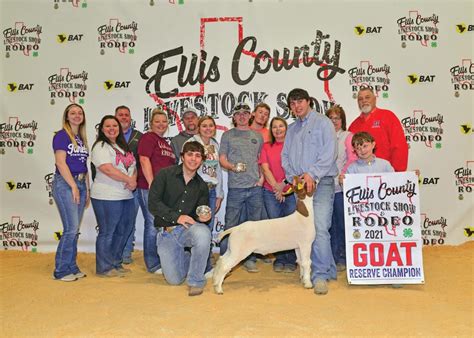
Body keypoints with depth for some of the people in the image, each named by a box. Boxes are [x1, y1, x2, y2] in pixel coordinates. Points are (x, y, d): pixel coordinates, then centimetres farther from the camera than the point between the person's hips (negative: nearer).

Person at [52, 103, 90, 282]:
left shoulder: (82, 139, 16)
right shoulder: (62, 135, -5)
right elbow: (60, 162, -13)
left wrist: (87, 190, 13)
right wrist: (74, 186, -17)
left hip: (80, 183, 7)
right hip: (65, 183, -7)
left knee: (74, 230, 9)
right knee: (71, 228, -9)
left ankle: (72, 267, 18)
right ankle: (61, 271, 3)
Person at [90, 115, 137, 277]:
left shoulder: (123, 147, 19)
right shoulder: (101, 147, -7)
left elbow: (133, 166, 15)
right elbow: (108, 169, -20)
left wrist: (134, 180, -6)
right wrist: (128, 179, -15)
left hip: (127, 196, 8)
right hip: (107, 197, -8)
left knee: (123, 231, 14)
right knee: (107, 233, 0)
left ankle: (115, 263, 27)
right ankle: (104, 268, 12)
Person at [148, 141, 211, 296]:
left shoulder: (201, 186, 6)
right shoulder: (165, 174, -4)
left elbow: (201, 214, 10)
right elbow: (153, 203, -10)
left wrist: (204, 217, -14)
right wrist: (177, 217, -19)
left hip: (188, 229, 1)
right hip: (166, 232, -1)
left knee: (203, 232, -36)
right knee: (174, 279, -3)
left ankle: (196, 281, -17)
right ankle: (185, 257, 34)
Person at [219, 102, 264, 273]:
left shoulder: (257, 136, 15)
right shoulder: (228, 135, 7)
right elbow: (222, 159, 3)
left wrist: (262, 176, 3)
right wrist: (233, 167, -17)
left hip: (255, 187, 3)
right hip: (235, 187, -3)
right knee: (231, 226, -1)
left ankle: (250, 259, 18)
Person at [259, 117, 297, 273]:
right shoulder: (266, 147, 11)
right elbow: (265, 168, 2)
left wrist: (284, 184, -13)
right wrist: (276, 187, -9)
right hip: (271, 192, 2)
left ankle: (291, 260, 9)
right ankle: (279, 260, 14)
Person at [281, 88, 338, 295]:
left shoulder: (322, 123, 2)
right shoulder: (291, 129, 21)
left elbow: (329, 153, -9)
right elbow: (285, 157, 15)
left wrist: (311, 174, -16)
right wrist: (293, 177, -2)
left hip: (321, 183, -6)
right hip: (299, 186, 6)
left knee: (319, 229, -16)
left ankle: (320, 275, -9)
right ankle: (329, 269, 19)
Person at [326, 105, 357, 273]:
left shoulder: (347, 136, 4)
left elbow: (352, 158, -6)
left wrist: (341, 175, -16)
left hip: (341, 186, -3)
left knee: (342, 223, 2)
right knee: (330, 224, 7)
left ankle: (342, 258, 13)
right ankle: (334, 257, 16)